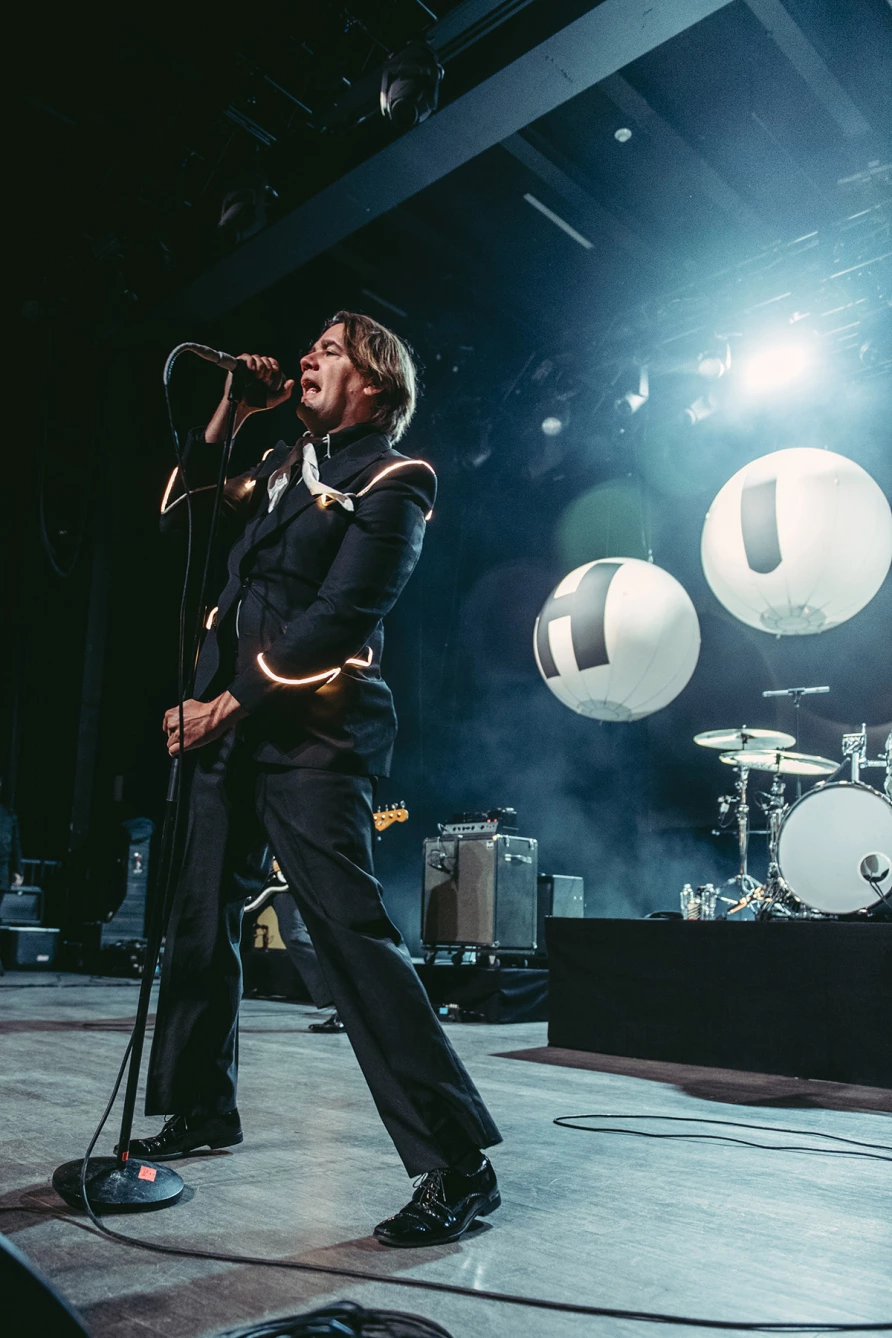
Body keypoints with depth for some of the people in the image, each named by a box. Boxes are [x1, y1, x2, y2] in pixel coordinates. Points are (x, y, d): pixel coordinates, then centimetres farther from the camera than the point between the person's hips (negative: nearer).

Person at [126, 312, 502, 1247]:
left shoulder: (389, 482, -4)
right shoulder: (280, 463, 20)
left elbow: (335, 620, -14)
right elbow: (179, 513, 25)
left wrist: (226, 704, -13)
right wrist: (227, 414, 15)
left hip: (311, 731, -8)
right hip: (231, 724, 8)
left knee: (352, 932, -15)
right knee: (200, 920, 14)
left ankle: (457, 1163, -6)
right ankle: (201, 1109, 33)